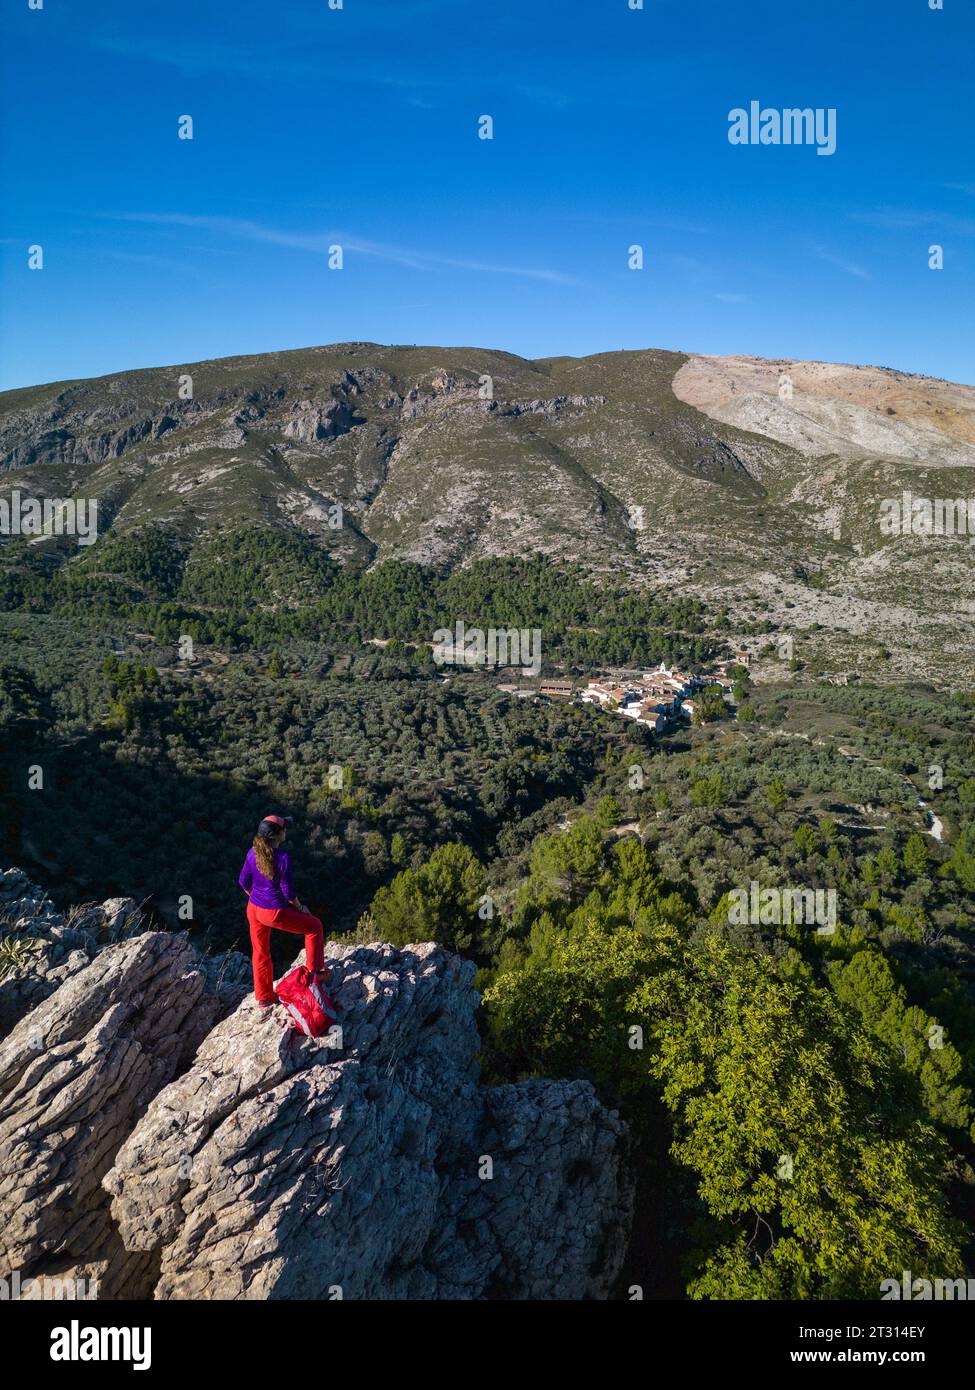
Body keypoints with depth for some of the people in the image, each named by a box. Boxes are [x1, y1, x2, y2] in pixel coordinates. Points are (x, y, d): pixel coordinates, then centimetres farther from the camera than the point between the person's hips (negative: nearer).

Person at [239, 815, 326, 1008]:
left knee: (260, 952, 23)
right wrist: (300, 907, 1)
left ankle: (264, 997, 37)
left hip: (253, 910, 7)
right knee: (314, 926, 16)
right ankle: (314, 971, 28)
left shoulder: (253, 852, -6)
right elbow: (288, 892, -17)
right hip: (274, 913, -6)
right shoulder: (283, 857, -24)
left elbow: (244, 882, 5)